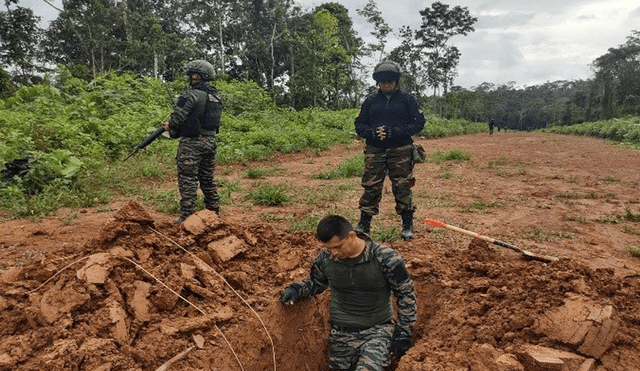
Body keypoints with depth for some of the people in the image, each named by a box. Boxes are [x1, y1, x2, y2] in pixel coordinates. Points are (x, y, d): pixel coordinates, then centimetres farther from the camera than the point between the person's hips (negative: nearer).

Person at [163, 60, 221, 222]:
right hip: (210, 141, 8)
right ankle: (214, 211, 21)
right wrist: (177, 125, 18)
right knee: (208, 178, 15)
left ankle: (187, 215, -1)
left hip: (192, 142, -8)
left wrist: (169, 125, 7)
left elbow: (179, 115, -14)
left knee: (188, 179, -3)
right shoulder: (215, 95, 12)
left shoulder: (193, 94, -14)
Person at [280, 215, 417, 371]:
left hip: (377, 331, -4)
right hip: (341, 335, 4)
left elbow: (406, 294, -5)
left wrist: (403, 333, -5)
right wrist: (295, 290, -8)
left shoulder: (385, 258, -16)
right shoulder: (325, 258, -7)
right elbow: (315, 283, 12)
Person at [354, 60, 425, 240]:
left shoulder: (408, 100, 4)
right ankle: (363, 225, 11)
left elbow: (419, 123, -1)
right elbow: (359, 125, 11)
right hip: (375, 152, 2)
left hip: (400, 152, -2)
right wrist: (372, 132, -12)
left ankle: (407, 226, 14)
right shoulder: (370, 101, 11)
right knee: (371, 188, 2)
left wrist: (394, 132, -14)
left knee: (402, 188, 2)